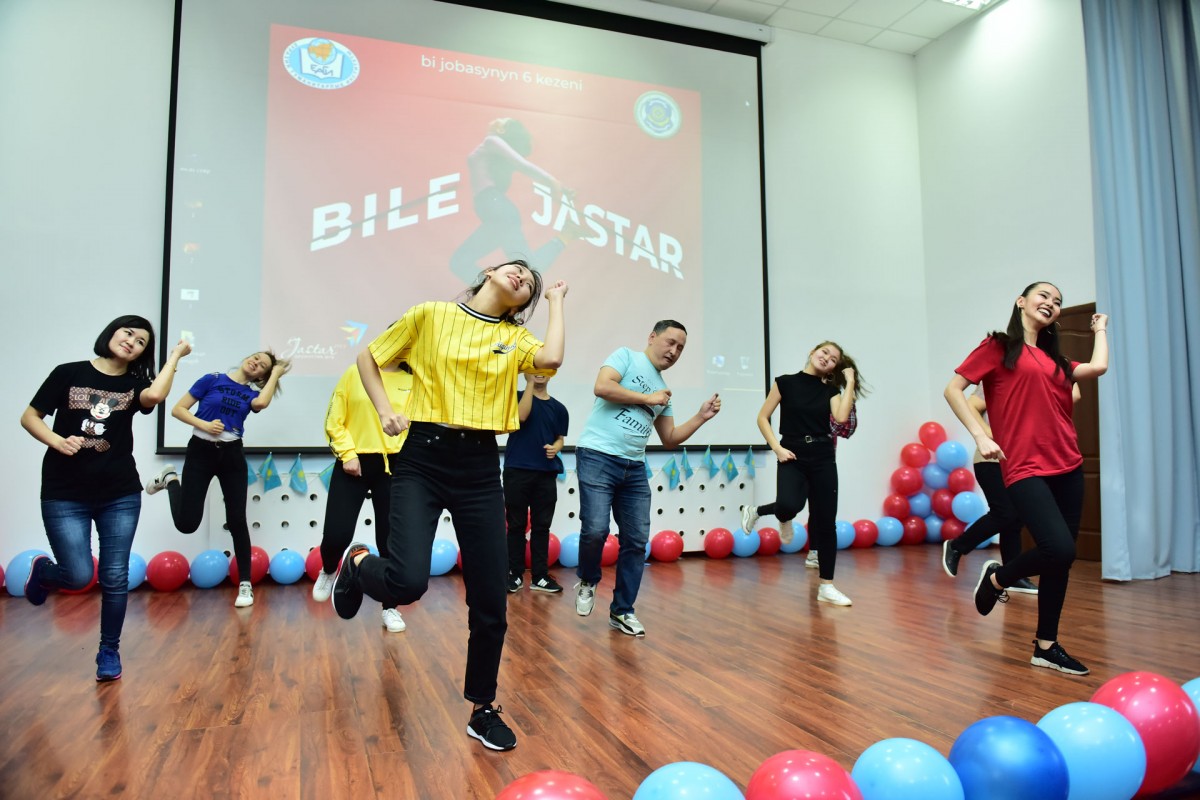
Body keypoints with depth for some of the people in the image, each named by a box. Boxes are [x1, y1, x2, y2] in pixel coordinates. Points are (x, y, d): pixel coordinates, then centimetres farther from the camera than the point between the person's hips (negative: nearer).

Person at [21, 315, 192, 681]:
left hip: (120, 495, 2)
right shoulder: (68, 373, 0)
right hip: (64, 495, -1)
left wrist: (175, 356, -13)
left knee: (115, 578, 5)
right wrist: (58, 441, -13)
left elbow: (155, 395, -23)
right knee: (79, 576, -4)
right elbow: (29, 417, 4)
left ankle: (109, 651, 23)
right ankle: (42, 570, 32)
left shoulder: (134, 384, 2)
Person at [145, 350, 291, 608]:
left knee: (237, 520, -3)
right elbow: (178, 409, -2)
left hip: (232, 456, 2)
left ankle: (245, 584, 8)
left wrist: (276, 374, -8)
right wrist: (205, 425, -16)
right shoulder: (212, 380, -1)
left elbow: (261, 403, -20)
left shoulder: (251, 393, 6)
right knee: (187, 523, -2)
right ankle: (170, 479, 29)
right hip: (201, 451, -2)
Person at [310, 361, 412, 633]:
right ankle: (328, 572, 33)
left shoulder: (411, 382, 4)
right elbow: (334, 420, 0)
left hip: (392, 466, 1)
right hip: (354, 463, -1)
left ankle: (390, 608, 19)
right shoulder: (355, 372, 1)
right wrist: (348, 453, -9)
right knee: (337, 534, -5)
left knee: (391, 539, 3)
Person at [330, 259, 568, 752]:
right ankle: (357, 565, 17)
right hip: (422, 458, -2)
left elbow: (550, 360, -14)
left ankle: (483, 709, 26)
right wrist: (385, 410, -1)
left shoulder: (516, 336, 8)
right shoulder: (432, 315, 4)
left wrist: (556, 301, 0)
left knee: (490, 604, 4)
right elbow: (368, 357, 13)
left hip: (480, 467, 2)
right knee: (408, 582, -21)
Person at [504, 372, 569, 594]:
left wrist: (555, 448, -10)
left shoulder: (558, 408, 10)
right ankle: (514, 574, 14)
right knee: (516, 525, 4)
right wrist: (530, 383, -16)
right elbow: (521, 416, -16)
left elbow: (559, 439, 13)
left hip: (546, 473, 3)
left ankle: (540, 576, 14)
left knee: (542, 526, 7)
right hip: (517, 470, -3)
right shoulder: (517, 396, 3)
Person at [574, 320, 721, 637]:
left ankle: (622, 611, 18)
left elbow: (670, 439, 21)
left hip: (635, 468, 7)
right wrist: (648, 399, -5)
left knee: (636, 540, 4)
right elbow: (602, 387, -14)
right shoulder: (626, 356, 4)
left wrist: (702, 417, 8)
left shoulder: (664, 391, 21)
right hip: (598, 457, -6)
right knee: (596, 529, -15)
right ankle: (588, 581, 16)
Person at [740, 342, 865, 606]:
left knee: (826, 522, 2)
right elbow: (763, 418, 1)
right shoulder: (786, 382, 1)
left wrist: (850, 382, -5)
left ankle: (826, 587, 14)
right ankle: (757, 511, 6)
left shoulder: (831, 390, 8)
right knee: (789, 505, -31)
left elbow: (841, 418, -12)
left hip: (823, 458, 3)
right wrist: (777, 448, -10)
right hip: (793, 457, -3)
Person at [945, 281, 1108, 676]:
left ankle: (1046, 647, 19)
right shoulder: (998, 345, 2)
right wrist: (980, 436, -15)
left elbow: (1098, 367, 3)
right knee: (1060, 550, -22)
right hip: (1025, 468, -6)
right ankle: (996, 578, 8)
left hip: (1068, 468, 6)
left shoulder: (1055, 358, 19)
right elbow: (953, 389, -4)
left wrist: (1100, 329, 23)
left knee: (1060, 560, 7)